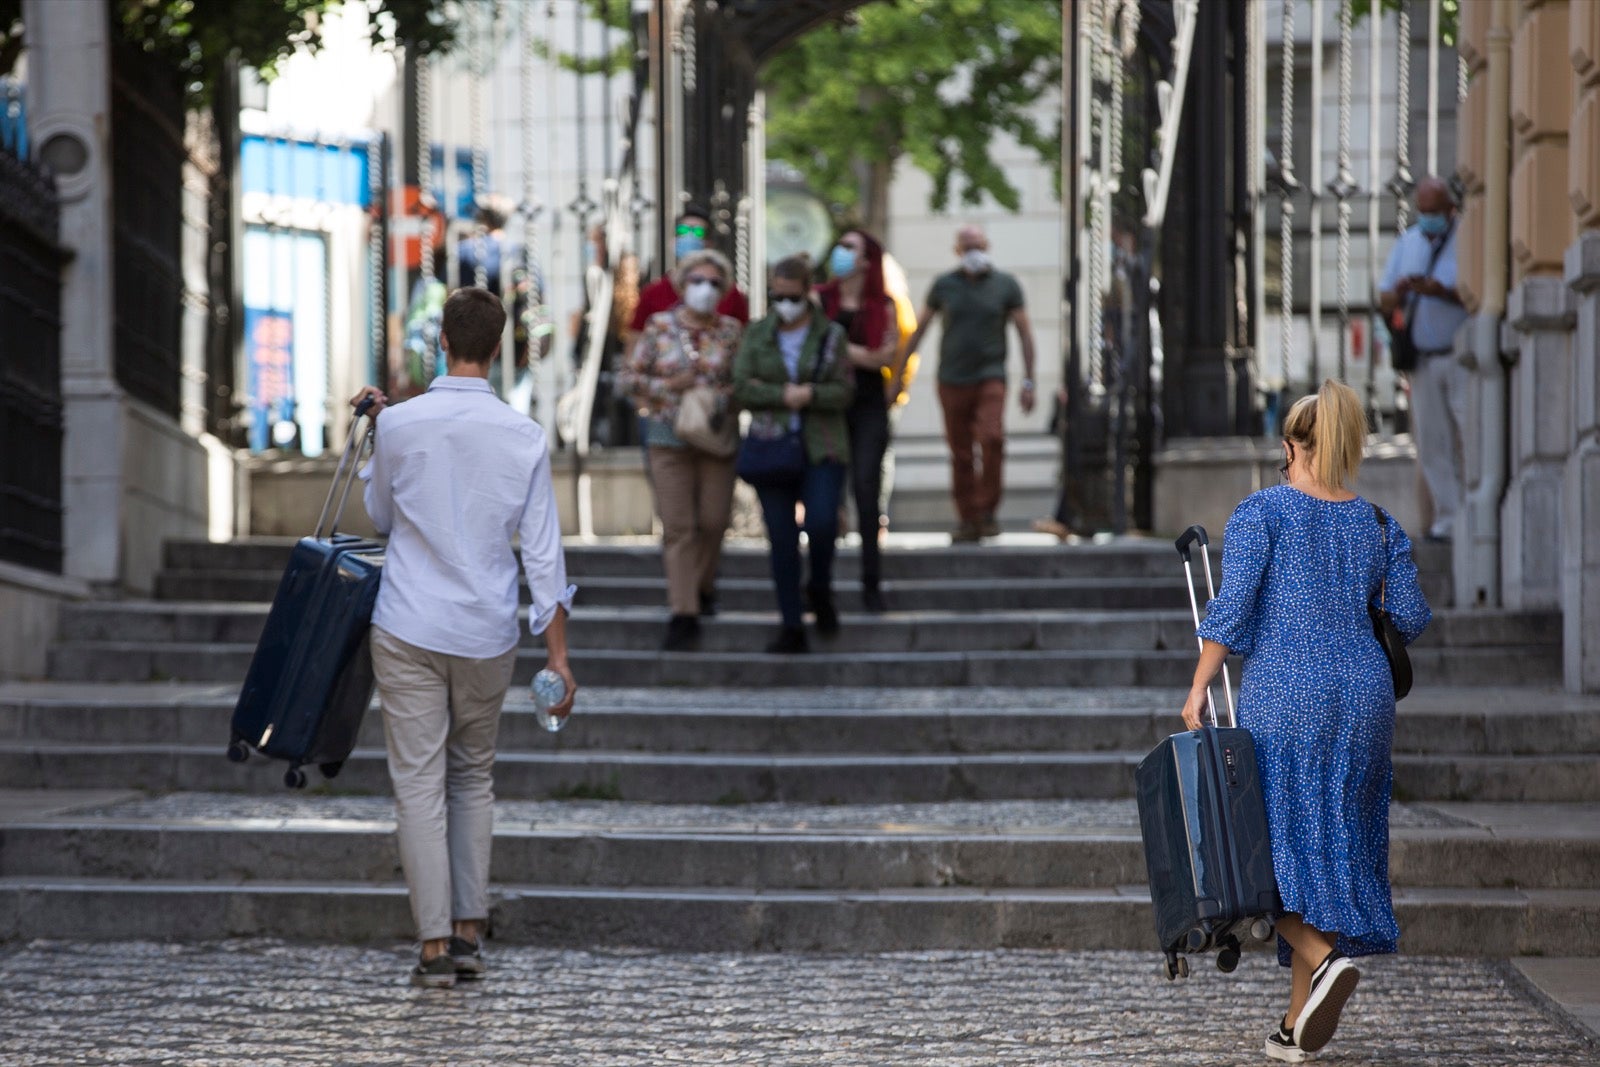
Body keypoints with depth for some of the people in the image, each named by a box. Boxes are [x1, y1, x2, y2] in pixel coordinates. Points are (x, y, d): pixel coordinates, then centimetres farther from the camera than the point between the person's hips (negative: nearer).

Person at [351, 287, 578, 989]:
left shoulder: (400, 425, -7)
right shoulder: (524, 437, -4)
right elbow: (543, 551, -4)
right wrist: (557, 657, 0)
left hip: (409, 630, -2)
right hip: (488, 634, 2)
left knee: (420, 784, 0)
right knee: (474, 778, 18)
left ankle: (436, 944, -5)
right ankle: (469, 932, 16)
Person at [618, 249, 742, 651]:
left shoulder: (731, 331, 5)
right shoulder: (659, 327, 3)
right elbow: (627, 377, 4)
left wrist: (722, 396, -13)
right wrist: (668, 386, -9)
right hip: (669, 437, -1)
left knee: (713, 520, 5)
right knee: (677, 525, -5)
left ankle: (702, 587, 34)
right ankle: (684, 614, -4)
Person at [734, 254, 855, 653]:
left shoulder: (831, 335, 4)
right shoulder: (757, 334, 8)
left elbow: (844, 392, 0)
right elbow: (741, 387, 0)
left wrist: (811, 394, -18)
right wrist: (783, 395, -12)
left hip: (821, 448, -2)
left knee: (822, 522, -19)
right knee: (782, 541, -1)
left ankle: (821, 590, 12)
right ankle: (792, 628, 5)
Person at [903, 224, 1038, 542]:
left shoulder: (1005, 285, 4)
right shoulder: (944, 285, 7)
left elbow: (1025, 333, 6)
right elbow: (919, 329, 14)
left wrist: (1028, 381, 0)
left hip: (990, 376, -2)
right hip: (952, 381, 2)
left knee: (992, 438, -22)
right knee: (960, 454, 1)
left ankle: (987, 510, -9)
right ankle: (968, 521, 8)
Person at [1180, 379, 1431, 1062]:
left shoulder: (1263, 512, -3)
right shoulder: (1378, 524, 9)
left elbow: (1232, 607, -11)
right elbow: (1411, 620, 7)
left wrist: (1198, 691, -6)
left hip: (1282, 693, -4)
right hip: (1364, 696, 4)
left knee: (1272, 842, 2)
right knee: (1334, 845, 9)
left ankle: (1324, 958, -25)